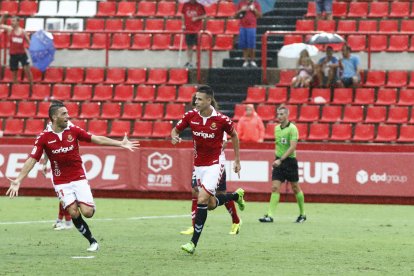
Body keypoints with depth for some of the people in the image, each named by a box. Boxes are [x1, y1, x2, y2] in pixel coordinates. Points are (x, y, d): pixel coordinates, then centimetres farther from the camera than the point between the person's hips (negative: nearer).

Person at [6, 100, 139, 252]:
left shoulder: (73, 130, -4)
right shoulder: (44, 137, -9)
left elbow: (97, 139, 0)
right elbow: (32, 160, -10)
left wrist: (121, 144, -3)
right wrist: (18, 180, -18)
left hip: (79, 178, 1)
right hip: (61, 182, -1)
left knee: (87, 212, -12)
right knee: (74, 212, -14)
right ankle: (92, 241, 4)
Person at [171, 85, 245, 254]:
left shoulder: (221, 119, -15)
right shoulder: (191, 116, -6)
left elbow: (234, 135, 3)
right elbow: (176, 130, 5)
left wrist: (237, 160, 6)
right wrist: (174, 136, -20)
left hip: (215, 164, -5)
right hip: (198, 164, 5)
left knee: (202, 199, -19)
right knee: (211, 204, 12)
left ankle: (194, 242, -14)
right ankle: (236, 196, 44)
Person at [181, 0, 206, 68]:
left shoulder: (200, 6, -2)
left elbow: (204, 16, 1)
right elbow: (183, 15, 12)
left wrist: (197, 18, -15)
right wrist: (183, 24, 2)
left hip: (197, 29, -2)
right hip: (188, 29, 2)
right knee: (189, 46, 4)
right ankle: (190, 61, 10)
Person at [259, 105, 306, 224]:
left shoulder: (292, 128, -13)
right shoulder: (276, 128, 9)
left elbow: (292, 147, -21)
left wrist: (281, 159, -27)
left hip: (290, 161, -5)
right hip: (278, 162, 5)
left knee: (295, 188, 7)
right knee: (275, 188, -7)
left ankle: (302, 214, 23)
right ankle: (270, 216, -12)